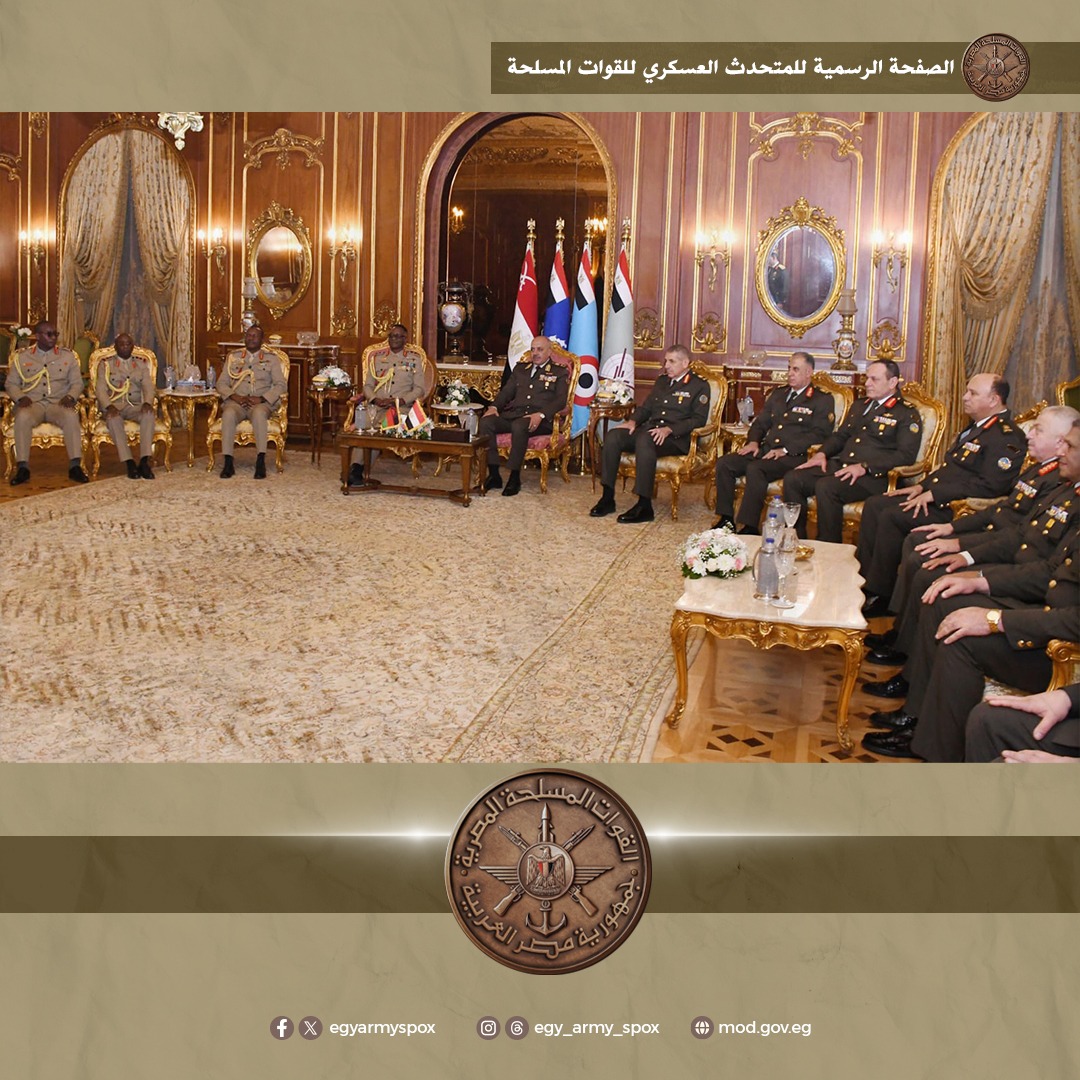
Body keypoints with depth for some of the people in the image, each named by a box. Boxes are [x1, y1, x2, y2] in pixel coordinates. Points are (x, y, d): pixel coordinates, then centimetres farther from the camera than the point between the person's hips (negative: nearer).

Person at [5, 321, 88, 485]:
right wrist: (20, 397, -8)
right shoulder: (22, 357, 14)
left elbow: (77, 383, 13)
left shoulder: (67, 356, 15)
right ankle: (22, 468, -32)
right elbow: (10, 383, 13)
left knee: (71, 416, -35)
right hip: (32, 403, 0)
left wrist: (70, 397, -9)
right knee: (22, 417, -36)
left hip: (59, 403, 0)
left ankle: (75, 466, -35)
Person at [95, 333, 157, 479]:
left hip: (135, 406, 2)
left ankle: (144, 461, -41)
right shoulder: (105, 364, 11)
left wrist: (147, 402, -17)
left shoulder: (141, 364, 18)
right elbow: (101, 389, 0)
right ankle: (129, 463, -41)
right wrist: (109, 406, -21)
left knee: (149, 414, -34)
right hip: (113, 405, -1)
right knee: (113, 418, -38)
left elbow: (148, 387, 7)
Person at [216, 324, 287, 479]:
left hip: (261, 403, -1)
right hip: (236, 402, 2)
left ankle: (261, 462, -40)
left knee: (258, 413, -39)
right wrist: (234, 396, -7)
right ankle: (228, 463, -35)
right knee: (228, 414, -35)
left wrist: (261, 399, -11)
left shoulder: (271, 359, 14)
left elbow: (281, 385, 3)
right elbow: (221, 383, 14)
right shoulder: (233, 357, 19)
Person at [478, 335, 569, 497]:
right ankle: (494, 474, -22)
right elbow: (507, 391, 23)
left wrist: (541, 414, -19)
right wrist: (494, 406, 1)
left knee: (518, 426, -39)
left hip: (541, 420, -5)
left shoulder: (559, 372, 12)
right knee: (486, 422, -24)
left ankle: (515, 478, -28)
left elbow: (561, 400, -1)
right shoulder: (520, 368, 27)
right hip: (513, 415, 5)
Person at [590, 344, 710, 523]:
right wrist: (633, 421, 4)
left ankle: (644, 506, -38)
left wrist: (669, 429, -19)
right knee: (613, 436, -19)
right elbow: (646, 407, 27)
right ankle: (608, 498, -20)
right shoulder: (662, 381, 25)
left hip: (676, 438, -7)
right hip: (650, 429, 7)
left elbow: (699, 420, -7)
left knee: (644, 439, -38)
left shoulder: (699, 386, 3)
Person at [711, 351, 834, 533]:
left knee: (755, 469, -35)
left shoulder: (823, 400, 4)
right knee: (724, 463, -15)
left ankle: (748, 527, -32)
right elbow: (760, 423, 26)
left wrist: (786, 450, -18)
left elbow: (819, 434, -8)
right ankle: (726, 519, -10)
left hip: (794, 457, -7)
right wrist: (753, 441, 3)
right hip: (765, 450, 7)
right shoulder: (778, 394, 24)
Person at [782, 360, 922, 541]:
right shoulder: (859, 406, 26)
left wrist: (865, 467, -21)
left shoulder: (907, 415, 1)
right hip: (840, 465, 7)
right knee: (793, 479, -14)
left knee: (825, 486, -34)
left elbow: (906, 455, -10)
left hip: (873, 475, -7)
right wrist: (822, 453, 7)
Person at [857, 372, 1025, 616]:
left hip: (955, 508, -10)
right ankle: (862, 579, 0)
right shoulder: (976, 427, 20)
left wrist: (935, 494, -20)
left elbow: (990, 486, -22)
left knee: (891, 517, -25)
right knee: (874, 505, -1)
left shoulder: (1007, 437, -13)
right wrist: (923, 486, 9)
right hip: (936, 496, 11)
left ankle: (879, 596, -15)